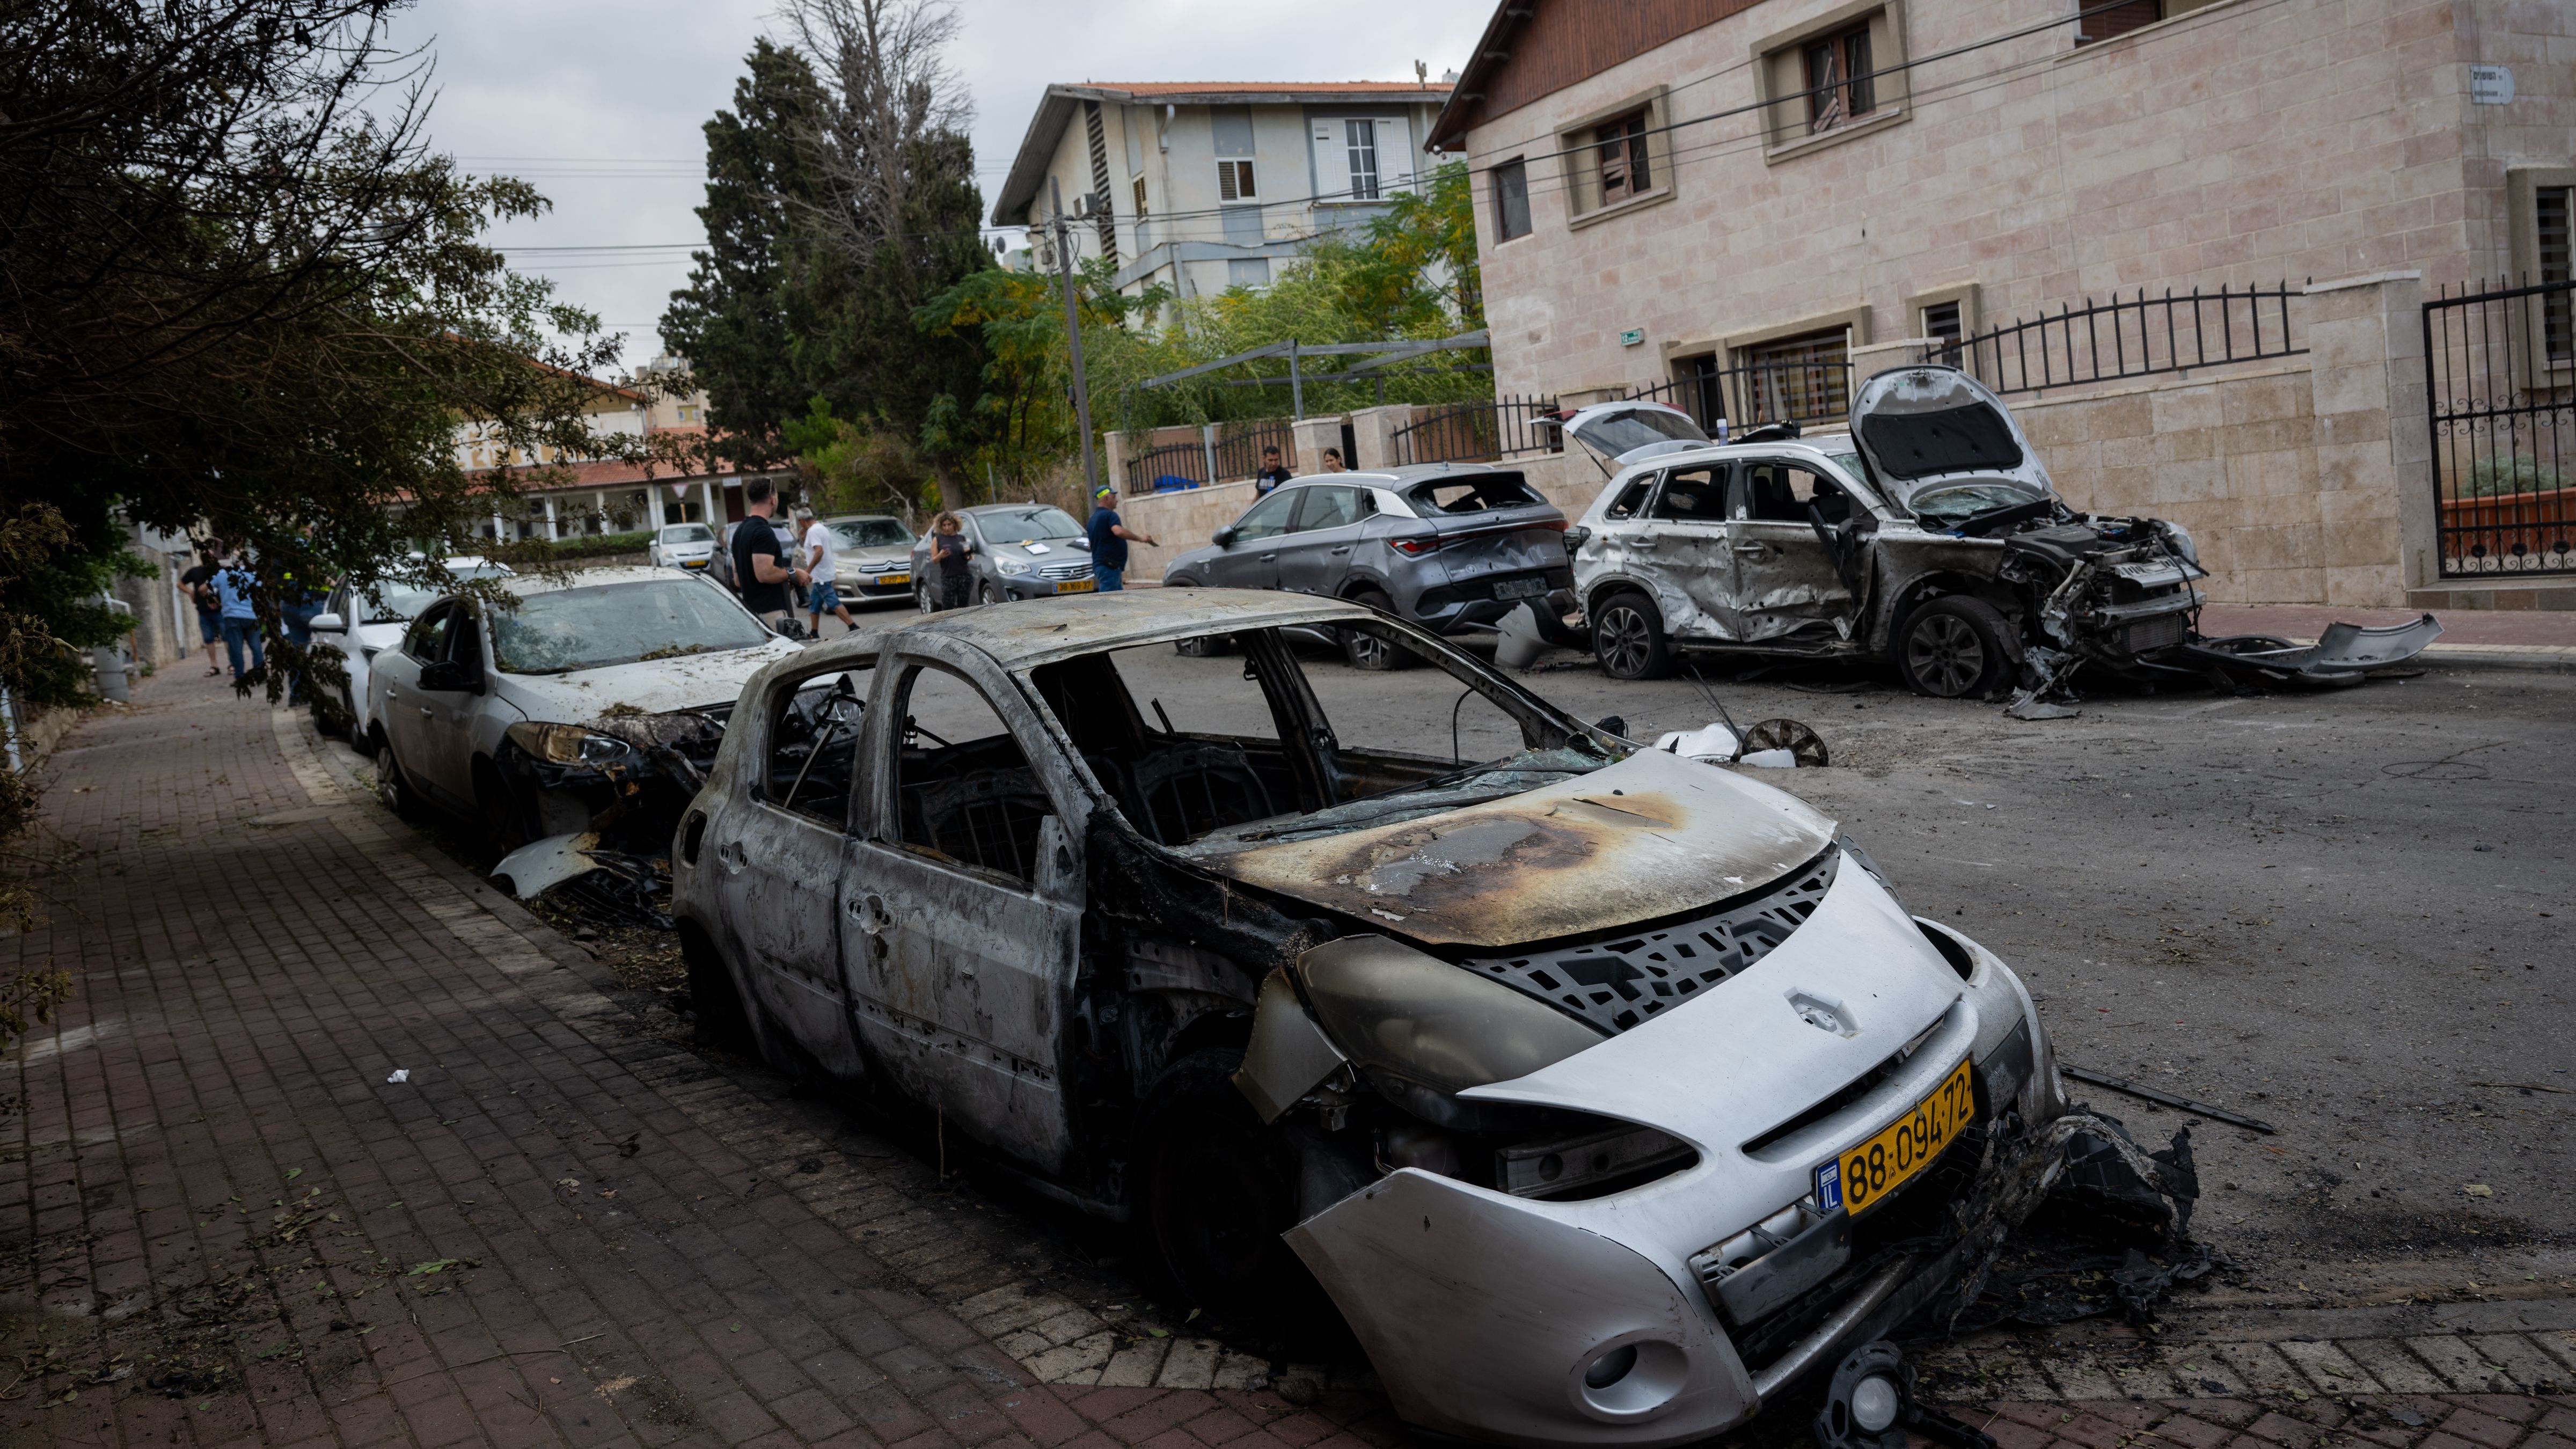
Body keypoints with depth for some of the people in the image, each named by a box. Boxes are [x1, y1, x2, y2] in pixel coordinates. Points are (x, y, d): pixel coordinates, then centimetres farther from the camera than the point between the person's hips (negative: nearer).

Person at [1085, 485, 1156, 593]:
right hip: (1109, 567, -10)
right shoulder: (1109, 515, -11)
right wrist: (1139, 538, -24)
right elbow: (1119, 531, -31)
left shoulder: (1094, 518, 20)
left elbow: (1091, 543, 27)